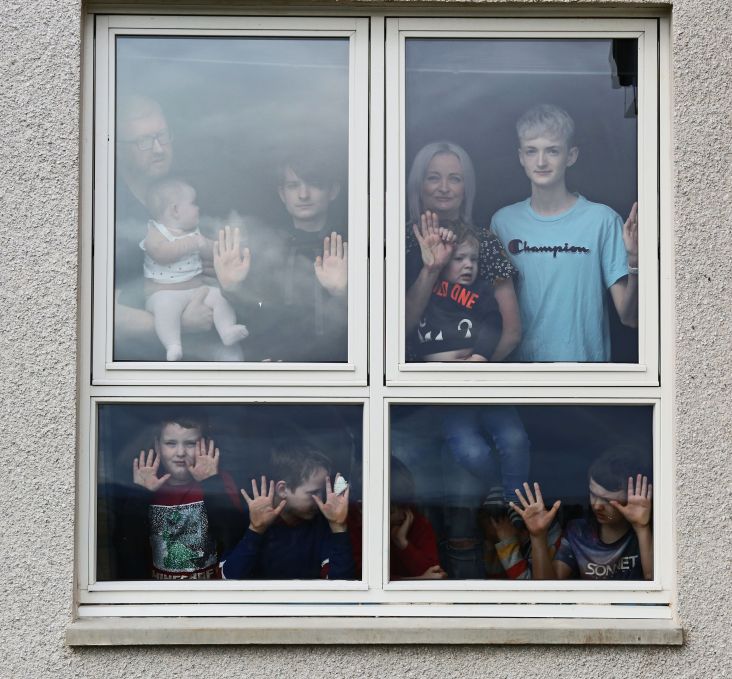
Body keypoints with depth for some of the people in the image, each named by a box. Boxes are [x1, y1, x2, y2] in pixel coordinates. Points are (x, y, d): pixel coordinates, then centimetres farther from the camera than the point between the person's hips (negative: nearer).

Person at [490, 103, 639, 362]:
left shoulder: (602, 220, -13)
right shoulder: (503, 221, -2)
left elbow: (629, 318, -13)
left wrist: (634, 261, -30)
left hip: (584, 356, -3)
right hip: (521, 356, 3)